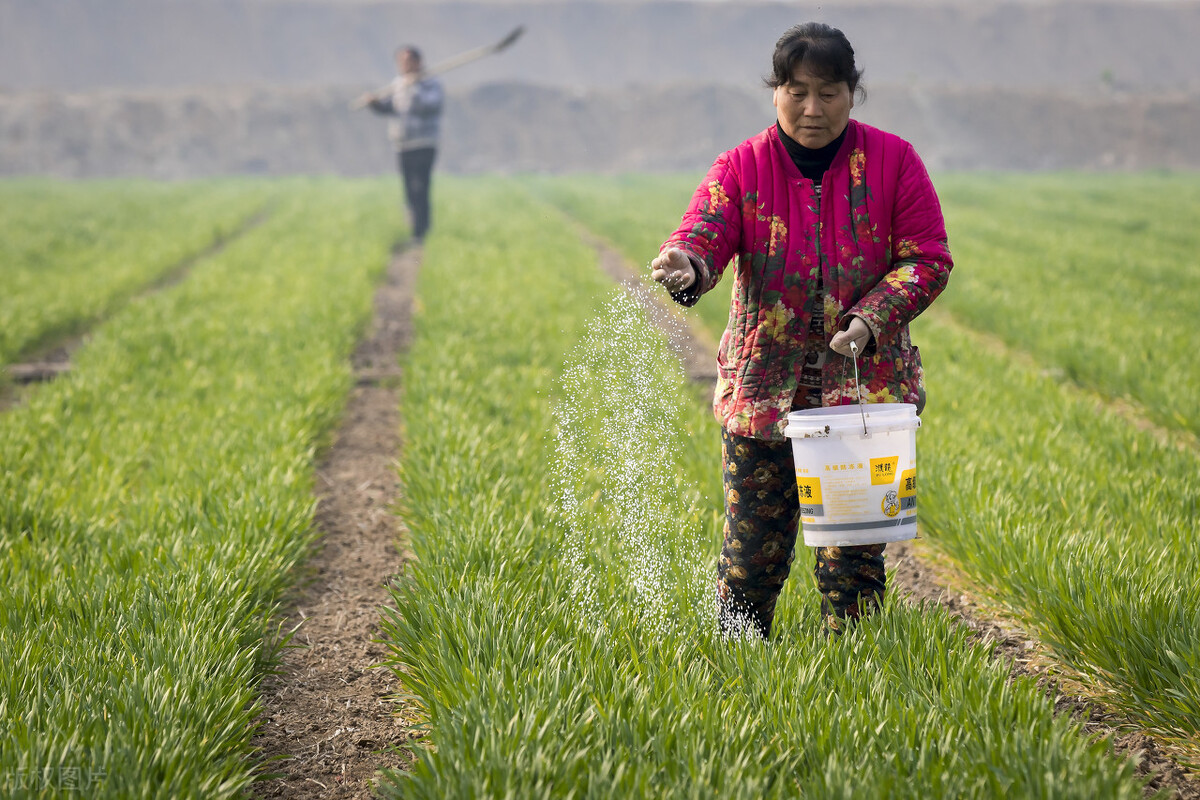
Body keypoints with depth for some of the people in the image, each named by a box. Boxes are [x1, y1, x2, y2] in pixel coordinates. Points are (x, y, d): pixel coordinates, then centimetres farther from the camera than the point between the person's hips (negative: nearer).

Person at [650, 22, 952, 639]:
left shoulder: (891, 161, 0)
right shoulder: (741, 169, -1)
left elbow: (928, 259, 0)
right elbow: (702, 237, -16)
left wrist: (871, 318, -16)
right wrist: (686, 268, -41)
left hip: (866, 386, 0)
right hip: (763, 390, 0)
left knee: (852, 558, -3)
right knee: (751, 555, 3)